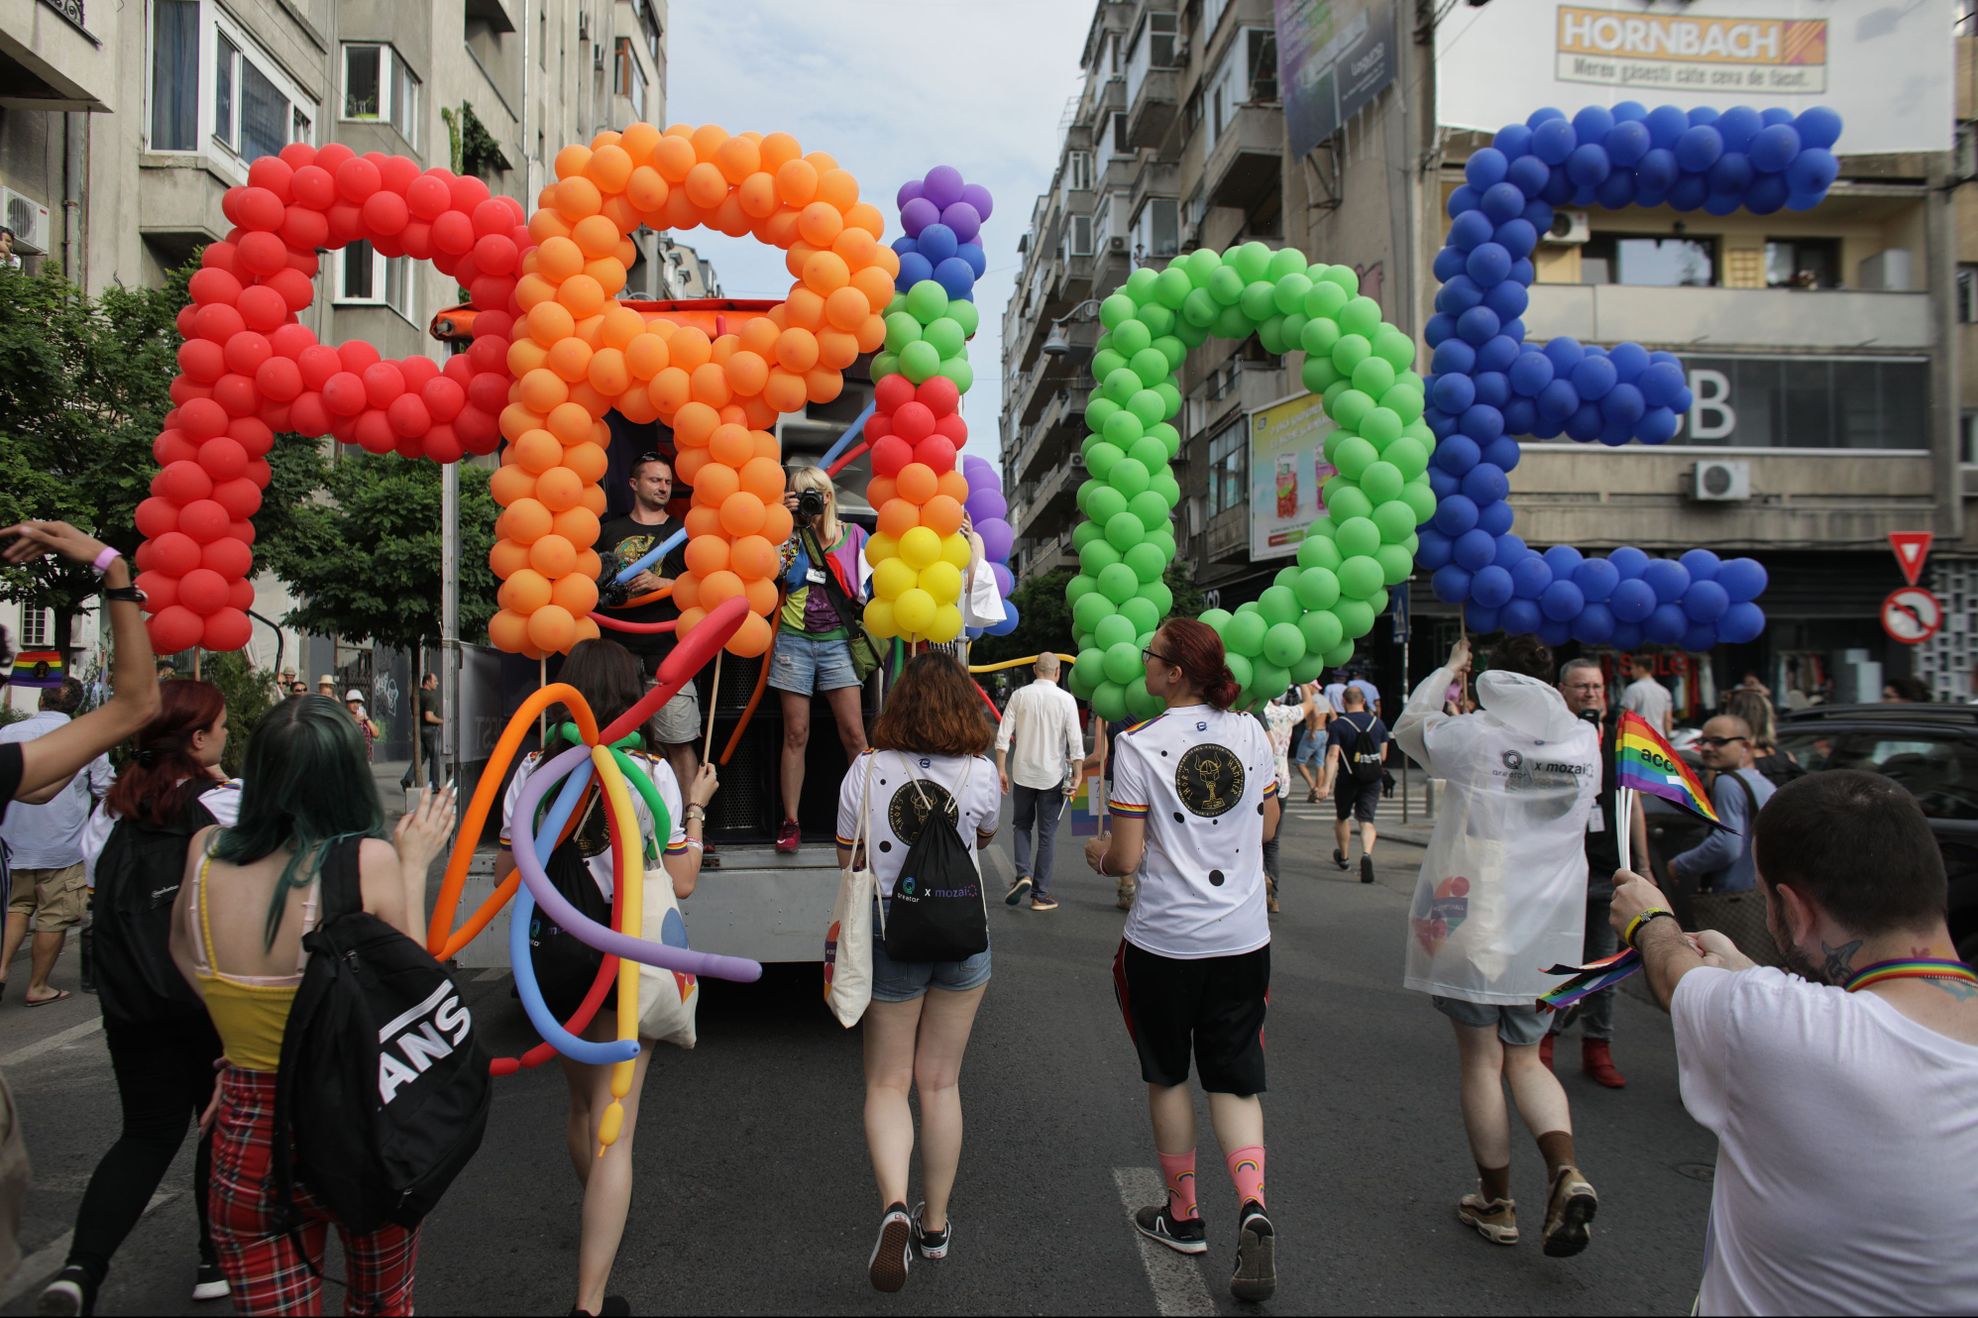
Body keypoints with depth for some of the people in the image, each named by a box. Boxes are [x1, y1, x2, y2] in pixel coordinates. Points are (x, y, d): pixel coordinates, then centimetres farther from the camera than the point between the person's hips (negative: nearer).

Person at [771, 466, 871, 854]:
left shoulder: (853, 534, 6)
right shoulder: (790, 536, 5)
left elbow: (866, 586, 11)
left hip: (837, 642, 0)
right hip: (795, 641, 0)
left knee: (854, 734, -5)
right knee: (795, 734, 2)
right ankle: (790, 822, 8)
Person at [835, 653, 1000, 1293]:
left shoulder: (866, 771, -11)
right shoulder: (981, 772, -9)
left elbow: (847, 857, 1)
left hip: (891, 943, -1)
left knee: (887, 1083, 10)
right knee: (940, 1082, 13)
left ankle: (894, 1206, -12)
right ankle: (935, 1223, 24)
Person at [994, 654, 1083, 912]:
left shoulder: (1020, 695, -2)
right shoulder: (1066, 699, -7)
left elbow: (1003, 736, -3)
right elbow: (1075, 741, -8)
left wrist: (1001, 769, 3)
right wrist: (1076, 776, -2)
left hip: (1022, 773, 2)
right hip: (1052, 775, -1)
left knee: (1022, 825, 20)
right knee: (1047, 833, 8)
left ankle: (1023, 875, 0)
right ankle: (1040, 895, 12)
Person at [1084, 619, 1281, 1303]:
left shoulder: (1140, 744, -14)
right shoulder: (1250, 732, -1)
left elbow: (1127, 857, -14)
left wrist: (1096, 851, 8)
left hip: (1165, 939, -3)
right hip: (1244, 938, 4)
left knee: (1167, 1074, 16)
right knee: (1234, 1077, 13)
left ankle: (1184, 1216, 28)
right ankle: (1253, 1209, -7)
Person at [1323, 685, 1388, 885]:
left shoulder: (1338, 725, -9)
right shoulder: (1377, 722, 3)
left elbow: (1333, 755, -19)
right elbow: (1383, 755, 9)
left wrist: (1326, 784, -23)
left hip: (1347, 779, -2)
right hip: (1372, 779, 2)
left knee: (1343, 817, 19)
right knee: (1367, 820, 0)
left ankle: (1343, 857, 37)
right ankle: (1366, 854, -27)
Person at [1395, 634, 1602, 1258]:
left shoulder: (1476, 734, -11)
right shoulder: (1584, 742, 1)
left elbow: (1409, 726, 8)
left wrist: (1450, 667, 22)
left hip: (1473, 919, -4)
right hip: (1547, 929, 4)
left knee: (1481, 1060, 8)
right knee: (1525, 1058, 18)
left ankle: (1496, 1203, 18)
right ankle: (1566, 1174, -4)